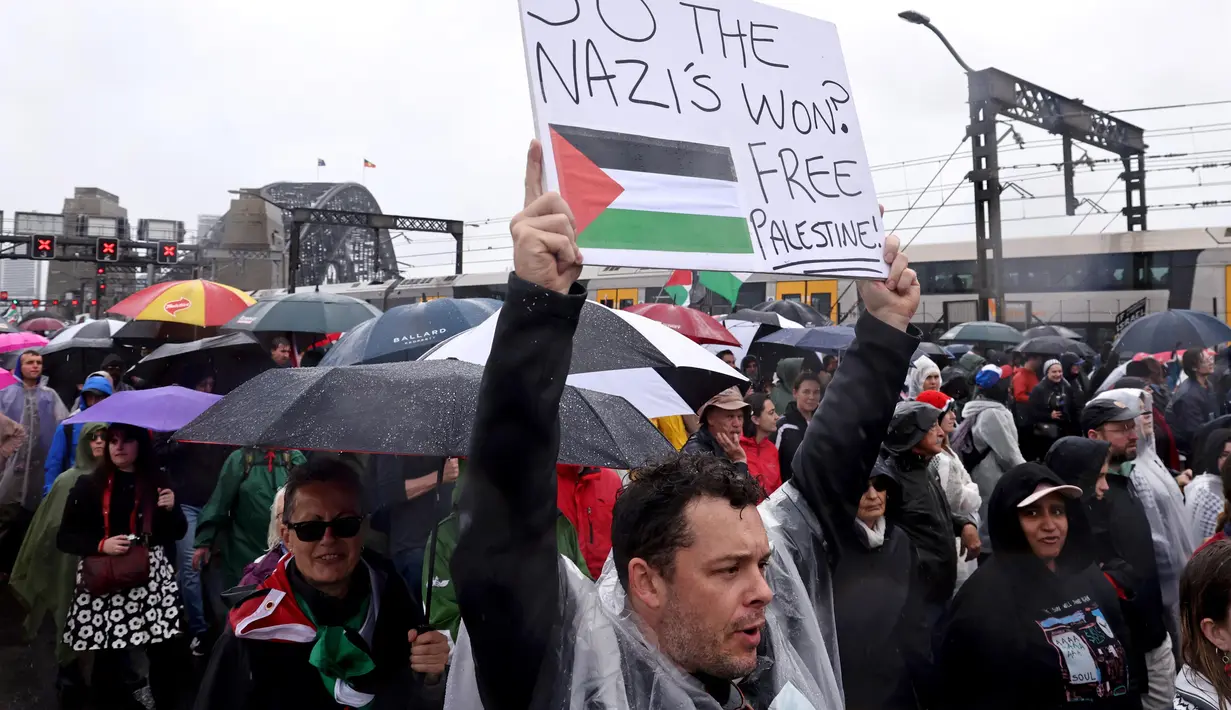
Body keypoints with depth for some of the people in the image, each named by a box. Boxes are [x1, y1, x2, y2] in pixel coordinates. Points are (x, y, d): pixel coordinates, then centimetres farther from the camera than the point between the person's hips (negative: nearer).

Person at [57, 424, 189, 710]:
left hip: (154, 580, 1)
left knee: (169, 654, -4)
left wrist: (172, 509, -8)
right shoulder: (89, 485, 2)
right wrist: (101, 545, -13)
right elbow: (64, 538, 3)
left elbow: (178, 533, 11)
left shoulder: (157, 482, 6)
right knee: (108, 660, 1)